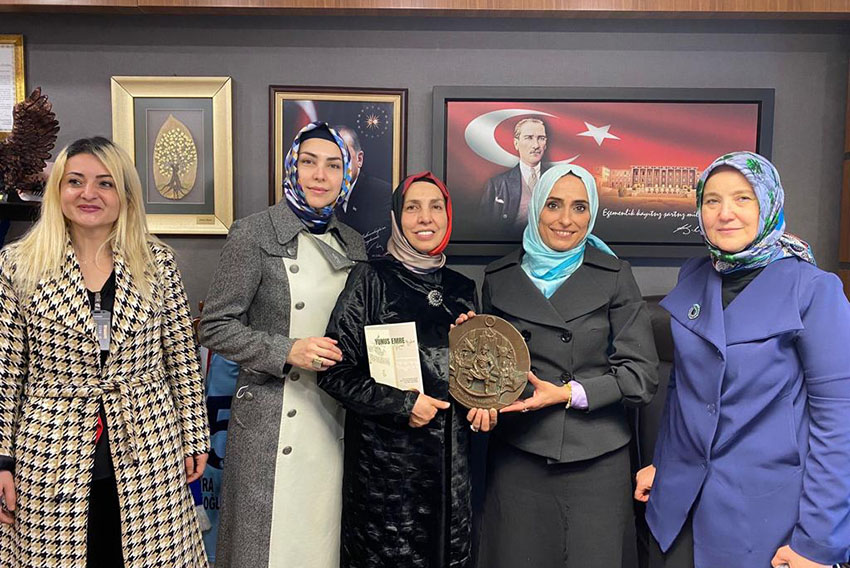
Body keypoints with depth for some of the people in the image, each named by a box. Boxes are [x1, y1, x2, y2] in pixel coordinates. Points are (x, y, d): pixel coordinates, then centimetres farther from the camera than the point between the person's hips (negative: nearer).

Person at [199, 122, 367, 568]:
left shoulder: (352, 243, 10)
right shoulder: (252, 234, -6)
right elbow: (215, 327, -7)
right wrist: (286, 352, -17)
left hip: (335, 416, 5)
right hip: (272, 419, -4)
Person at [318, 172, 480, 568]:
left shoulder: (462, 289, 9)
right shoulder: (371, 279, -6)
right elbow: (334, 371, -9)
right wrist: (404, 403, -13)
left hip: (450, 456, 5)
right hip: (385, 452, -4)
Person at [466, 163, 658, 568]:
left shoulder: (614, 276, 0)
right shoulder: (499, 277, 6)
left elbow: (641, 373, -3)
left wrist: (569, 393, -14)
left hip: (595, 462, -1)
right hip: (517, 460, 1)